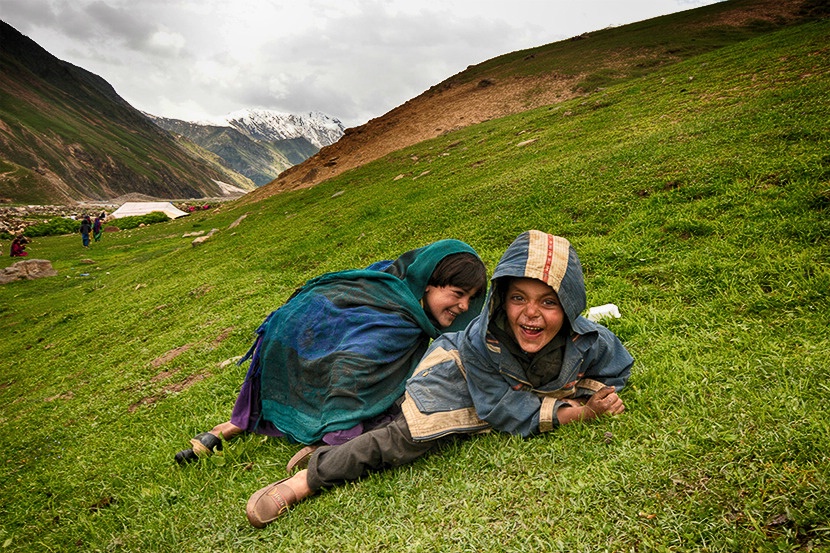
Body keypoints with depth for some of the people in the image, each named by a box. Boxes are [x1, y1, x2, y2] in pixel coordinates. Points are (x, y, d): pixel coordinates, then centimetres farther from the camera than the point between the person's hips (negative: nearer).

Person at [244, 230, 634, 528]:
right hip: (457, 371, -4)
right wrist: (578, 412, -30)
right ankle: (307, 479, -11)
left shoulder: (590, 343, -30)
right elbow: (512, 415, -30)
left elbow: (616, 371, -4)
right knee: (409, 437, -21)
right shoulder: (480, 340, -39)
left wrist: (588, 392, -25)